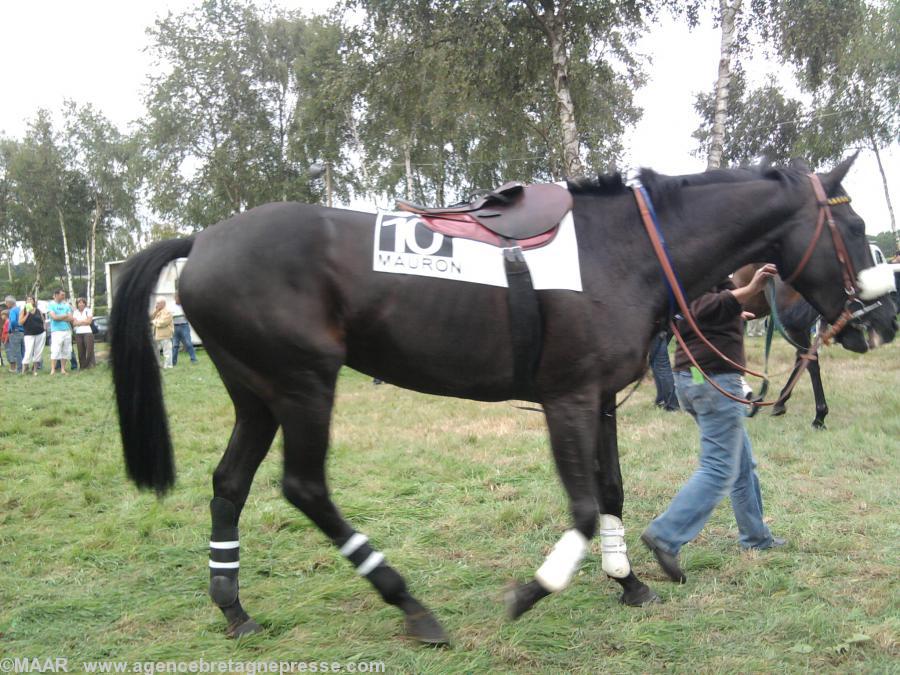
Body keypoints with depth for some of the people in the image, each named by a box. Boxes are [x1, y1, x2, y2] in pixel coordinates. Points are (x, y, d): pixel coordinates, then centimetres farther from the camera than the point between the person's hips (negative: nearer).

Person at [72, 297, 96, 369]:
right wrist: (84, 321, -8)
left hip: (87, 332, -3)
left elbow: (89, 321, -6)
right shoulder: (75, 312, 14)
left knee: (89, 349, -9)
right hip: (78, 333, 3)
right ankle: (82, 365, 5)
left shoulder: (88, 310, 5)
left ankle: (91, 364, -8)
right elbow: (74, 323, 3)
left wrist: (79, 322, -3)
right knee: (80, 350, 0)